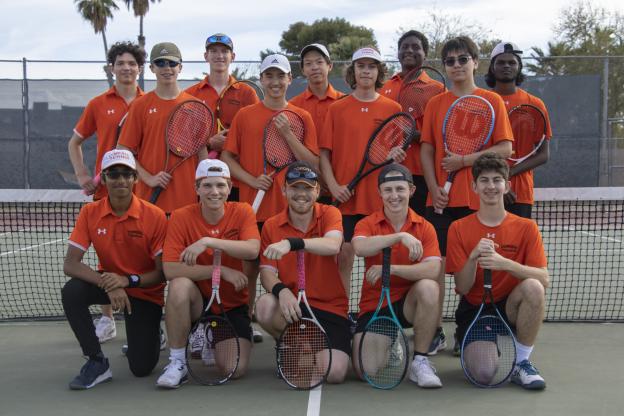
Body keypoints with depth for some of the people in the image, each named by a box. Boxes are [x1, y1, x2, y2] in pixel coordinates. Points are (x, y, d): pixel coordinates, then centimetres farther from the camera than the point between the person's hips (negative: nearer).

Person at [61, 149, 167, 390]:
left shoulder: (154, 216, -18)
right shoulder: (90, 213, -11)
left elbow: (163, 272, -15)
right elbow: (70, 264, -17)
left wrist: (128, 280, -33)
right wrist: (108, 284, -32)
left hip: (145, 291, -2)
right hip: (108, 283, 3)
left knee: (142, 368, -11)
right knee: (71, 291, -31)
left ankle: (151, 334, 26)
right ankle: (97, 363, -13)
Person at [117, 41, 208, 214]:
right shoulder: (140, 105, 4)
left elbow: (202, 153, 6)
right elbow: (124, 151, 3)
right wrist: (148, 178, -9)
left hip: (187, 199, 1)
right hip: (150, 198, 0)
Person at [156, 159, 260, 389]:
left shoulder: (242, 212, -7)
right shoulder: (181, 217, -11)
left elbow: (252, 250, -27)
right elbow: (170, 270, -22)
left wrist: (208, 241, -34)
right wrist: (221, 270, -26)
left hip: (233, 306, 1)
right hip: (198, 302, -1)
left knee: (236, 369, -18)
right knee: (180, 284, -35)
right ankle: (177, 363, -17)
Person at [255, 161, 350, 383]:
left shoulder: (330, 214, -3)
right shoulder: (271, 226, 2)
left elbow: (333, 245, -26)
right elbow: (267, 272, -6)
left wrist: (292, 243, -41)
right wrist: (281, 290, -29)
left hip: (331, 308, -1)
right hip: (292, 304, 2)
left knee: (335, 373, -20)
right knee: (265, 306, -34)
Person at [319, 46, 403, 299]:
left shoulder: (393, 109, 6)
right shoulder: (336, 109, 6)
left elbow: (400, 151, 11)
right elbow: (324, 152, 4)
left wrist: (397, 155, -12)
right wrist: (333, 186, -9)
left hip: (381, 198, 0)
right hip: (346, 198, 0)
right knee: (344, 256, 1)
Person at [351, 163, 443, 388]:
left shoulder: (424, 228, -4)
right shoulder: (367, 224, -4)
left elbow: (433, 270, -21)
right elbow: (359, 247, -30)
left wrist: (390, 269, -29)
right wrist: (401, 236, -38)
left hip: (409, 303, 0)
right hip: (373, 305, 0)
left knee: (428, 287, -34)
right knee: (365, 370, -18)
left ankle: (420, 361, -17)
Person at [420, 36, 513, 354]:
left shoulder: (492, 101, 4)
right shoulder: (435, 104, 10)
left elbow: (505, 148, -3)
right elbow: (426, 150, 7)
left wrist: (465, 160, -13)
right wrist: (434, 189, -6)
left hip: (479, 198, -1)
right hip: (441, 199, 2)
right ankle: (435, 332, 9)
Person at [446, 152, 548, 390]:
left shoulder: (526, 228, -1)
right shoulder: (459, 229, -2)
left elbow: (543, 279, -15)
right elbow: (462, 288, -6)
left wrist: (505, 263, -31)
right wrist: (473, 257, -25)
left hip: (509, 308, 1)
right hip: (473, 310, -1)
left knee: (533, 287, -33)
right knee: (485, 370, -27)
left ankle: (521, 363, -12)